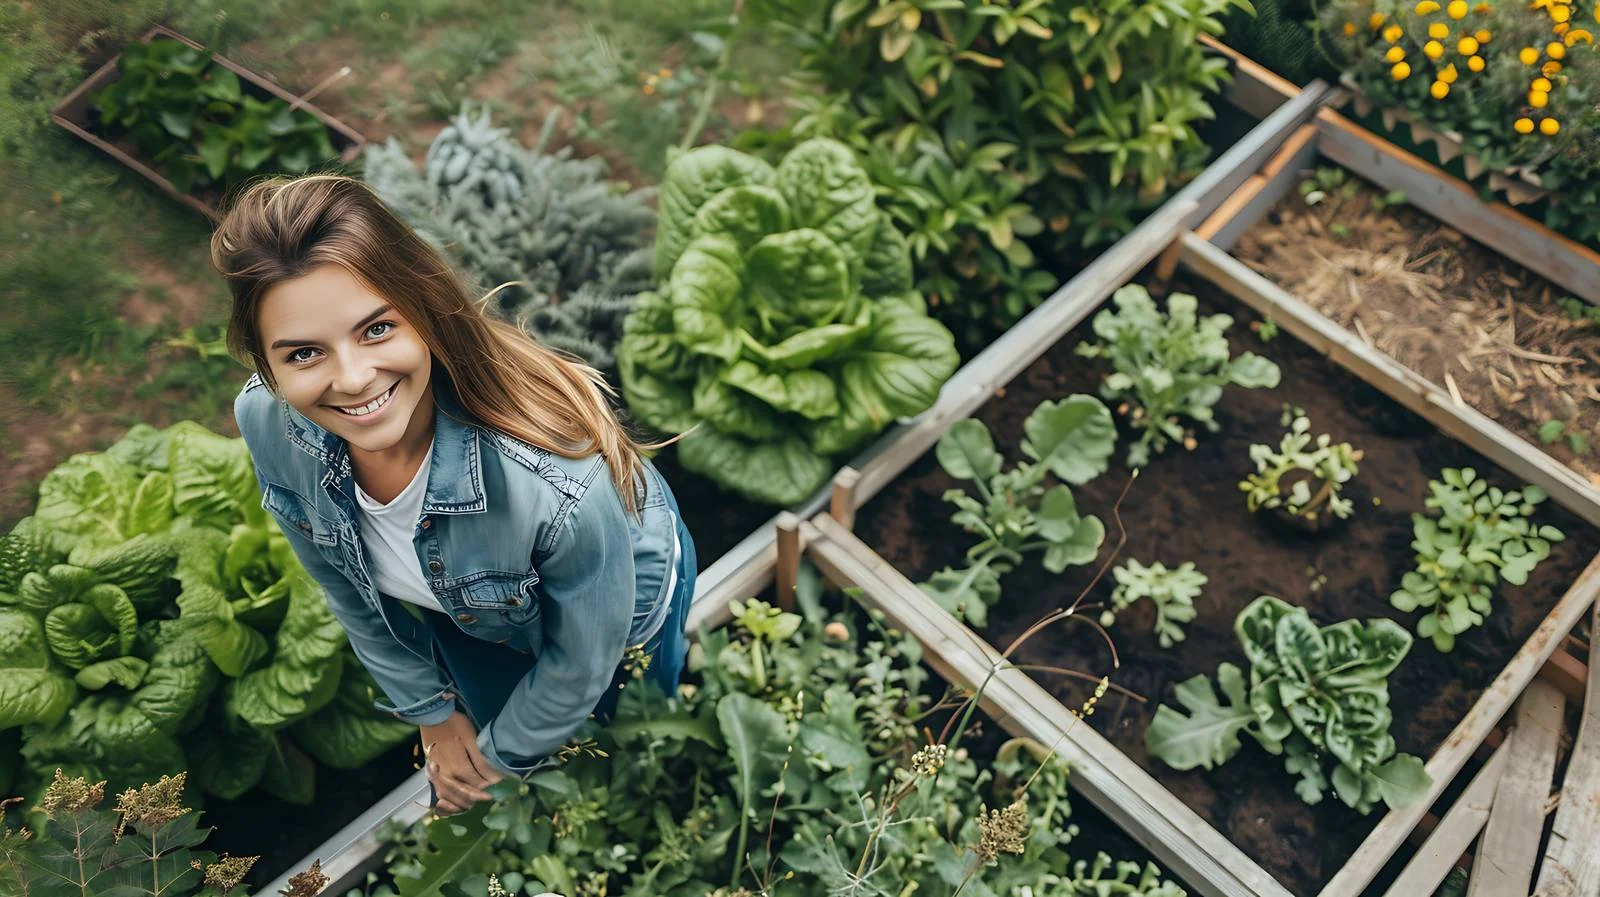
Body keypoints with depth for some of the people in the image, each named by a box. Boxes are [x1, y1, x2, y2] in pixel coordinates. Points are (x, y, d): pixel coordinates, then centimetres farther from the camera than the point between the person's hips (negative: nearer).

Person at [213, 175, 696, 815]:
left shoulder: (560, 478, -47)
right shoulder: (265, 422, -31)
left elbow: (582, 665, -26)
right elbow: (348, 588, -9)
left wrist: (500, 755, -8)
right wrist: (433, 713, 1)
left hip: (619, 614, -3)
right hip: (463, 613, 4)